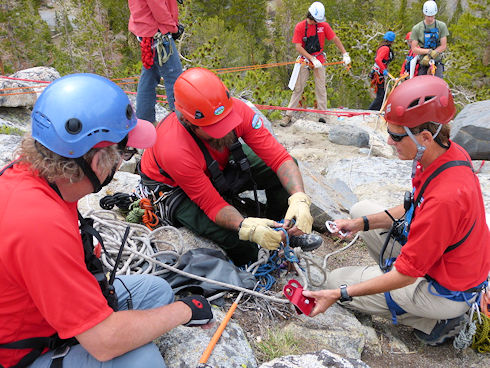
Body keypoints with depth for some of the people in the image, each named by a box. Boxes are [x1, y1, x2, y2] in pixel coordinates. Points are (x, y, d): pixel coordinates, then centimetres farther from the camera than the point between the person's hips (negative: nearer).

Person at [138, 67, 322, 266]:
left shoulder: (237, 110, -28)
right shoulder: (175, 151, -39)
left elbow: (279, 157, -25)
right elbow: (213, 205, -31)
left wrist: (299, 199, -41)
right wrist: (247, 227, -48)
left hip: (220, 166, 5)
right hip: (174, 188, -5)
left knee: (285, 167, -13)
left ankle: (284, 228, 10)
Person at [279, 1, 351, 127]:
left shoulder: (324, 25, -2)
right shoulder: (300, 27, -7)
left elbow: (335, 39, 4)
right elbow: (298, 47, -12)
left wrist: (345, 54, 0)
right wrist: (312, 59, -17)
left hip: (319, 59, 1)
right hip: (305, 59, -1)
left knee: (321, 88, 1)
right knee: (298, 88, 0)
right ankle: (288, 115, 3)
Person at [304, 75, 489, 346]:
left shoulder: (446, 196, -38)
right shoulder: (450, 153, -11)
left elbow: (406, 274, -28)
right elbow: (415, 208, 7)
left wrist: (339, 294, -23)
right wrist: (362, 223, -2)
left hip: (446, 291, -9)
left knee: (336, 280, 1)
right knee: (361, 209, 12)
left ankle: (434, 321, 3)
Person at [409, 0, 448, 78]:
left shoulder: (441, 26, 0)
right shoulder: (416, 28, -2)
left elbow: (443, 46, -4)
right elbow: (414, 49, -6)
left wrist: (429, 56, -15)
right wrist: (429, 51, -21)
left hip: (437, 61, 0)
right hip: (423, 63, 0)